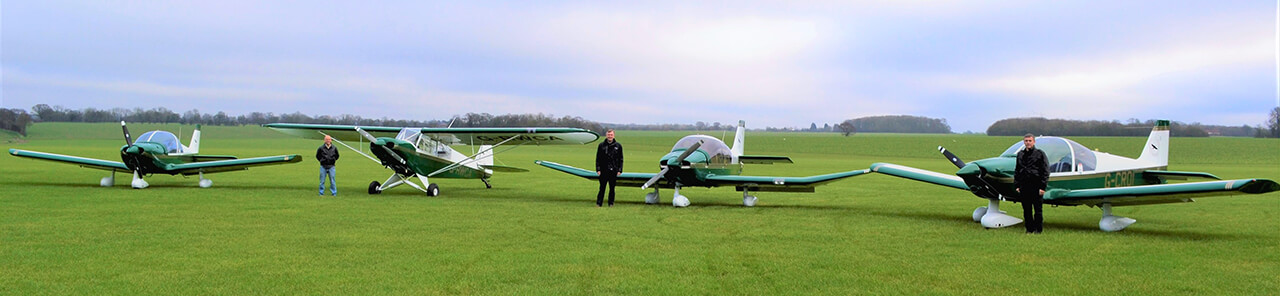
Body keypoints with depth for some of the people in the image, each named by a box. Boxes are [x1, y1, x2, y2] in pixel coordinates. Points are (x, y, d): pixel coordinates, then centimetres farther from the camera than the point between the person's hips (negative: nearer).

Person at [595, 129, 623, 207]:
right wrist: (598, 169, -1)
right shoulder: (601, 145, 4)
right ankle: (599, 203, 6)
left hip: (614, 171, 1)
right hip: (603, 170, -1)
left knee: (612, 188, 6)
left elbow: (620, 159, 8)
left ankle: (611, 203, 15)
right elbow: (598, 158, 6)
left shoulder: (618, 146, 5)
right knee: (602, 187, 1)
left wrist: (619, 170, 1)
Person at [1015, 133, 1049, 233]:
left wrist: (1043, 187, -9)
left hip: (1036, 186, -4)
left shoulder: (1040, 154, -1)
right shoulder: (1020, 154, 13)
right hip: (1024, 186, 5)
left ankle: (1038, 229, 8)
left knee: (1038, 209, 0)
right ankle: (1029, 228, 17)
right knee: (1026, 209, 8)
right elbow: (1016, 171, 18)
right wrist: (1016, 186, 11)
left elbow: (1045, 171, -3)